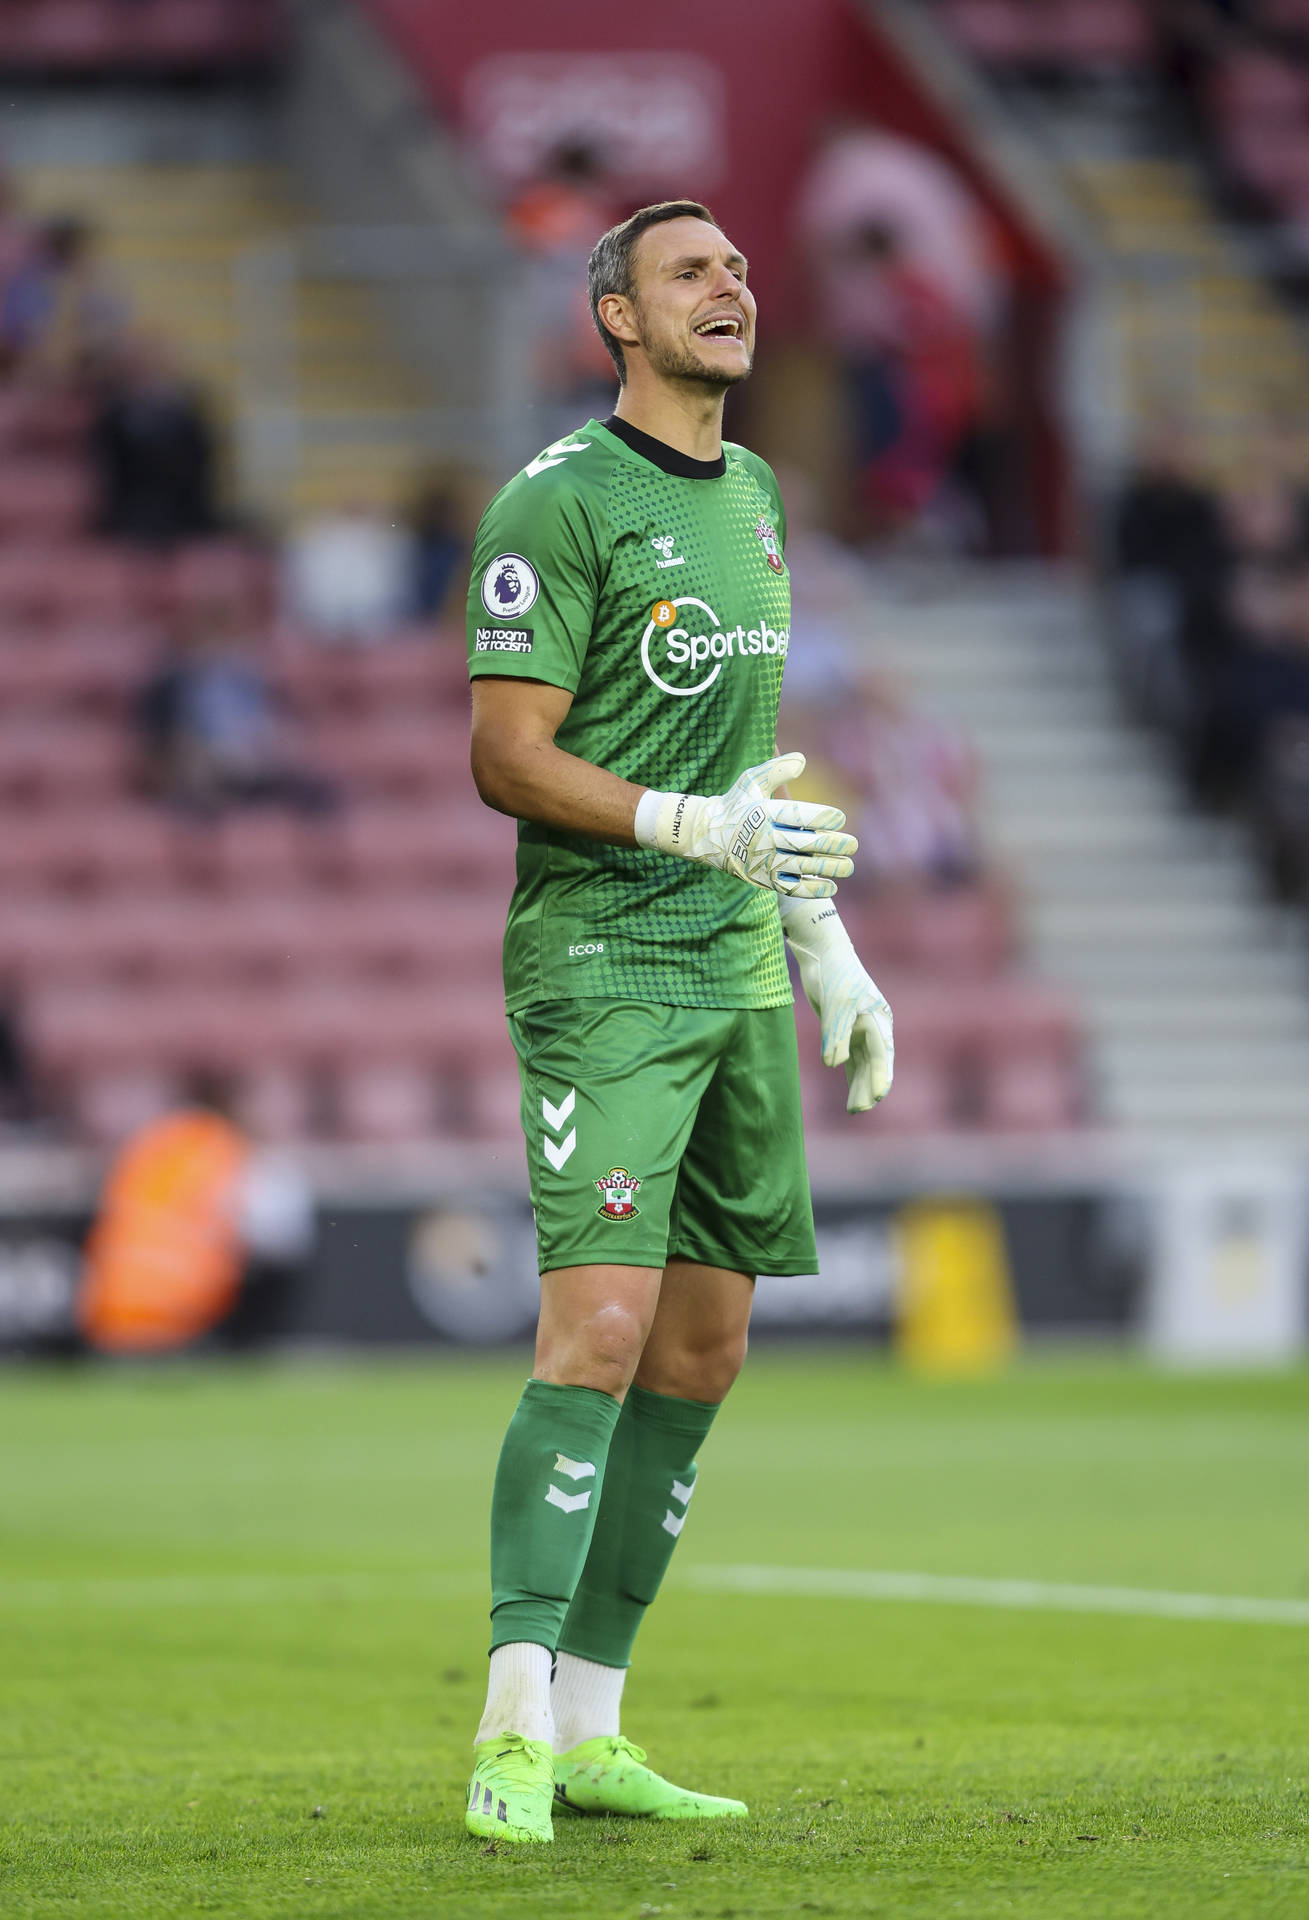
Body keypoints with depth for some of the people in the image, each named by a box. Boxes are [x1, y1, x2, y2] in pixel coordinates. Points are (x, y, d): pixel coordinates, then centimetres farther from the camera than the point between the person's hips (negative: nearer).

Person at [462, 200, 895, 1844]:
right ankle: (510, 1731, -17)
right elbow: (506, 758, -13)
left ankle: (589, 1727, 13)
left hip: (737, 968, 8)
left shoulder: (754, 495, 16)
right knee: (605, 1321, -18)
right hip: (602, 956, -8)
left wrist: (828, 949, 21)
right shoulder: (559, 503, -9)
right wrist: (699, 829, -23)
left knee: (700, 1354, 7)